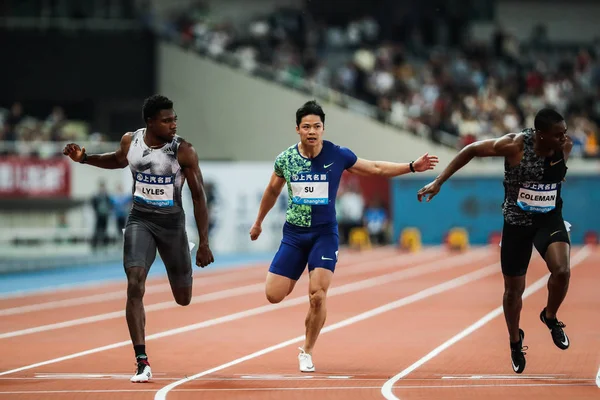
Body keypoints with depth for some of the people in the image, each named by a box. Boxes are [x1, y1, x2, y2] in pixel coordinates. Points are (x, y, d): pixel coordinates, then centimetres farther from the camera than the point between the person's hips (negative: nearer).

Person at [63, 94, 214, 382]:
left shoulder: (183, 151, -16)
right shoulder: (130, 141, -6)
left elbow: (199, 197, -10)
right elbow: (118, 160, 19)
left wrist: (204, 243, -12)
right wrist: (84, 158, 3)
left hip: (171, 223, -1)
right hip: (140, 220, 1)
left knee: (183, 299, 11)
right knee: (135, 286, -20)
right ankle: (142, 363, -17)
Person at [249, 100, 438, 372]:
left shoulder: (338, 155, -9)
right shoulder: (285, 159, -5)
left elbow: (376, 168, 5)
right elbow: (272, 190, 15)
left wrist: (412, 167, -3)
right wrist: (258, 222, 25)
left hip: (324, 234, -2)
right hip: (294, 234, 2)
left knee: (317, 295, -15)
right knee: (273, 295, -6)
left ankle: (307, 352, 6)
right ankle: (294, 278, 32)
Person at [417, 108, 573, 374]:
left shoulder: (566, 146, -13)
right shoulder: (515, 145, -23)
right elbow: (472, 150, -12)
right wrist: (439, 182, -13)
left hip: (550, 219, 2)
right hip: (517, 222, -2)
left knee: (562, 271, -25)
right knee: (514, 288, 9)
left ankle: (550, 317, 6)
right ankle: (515, 342, 36)